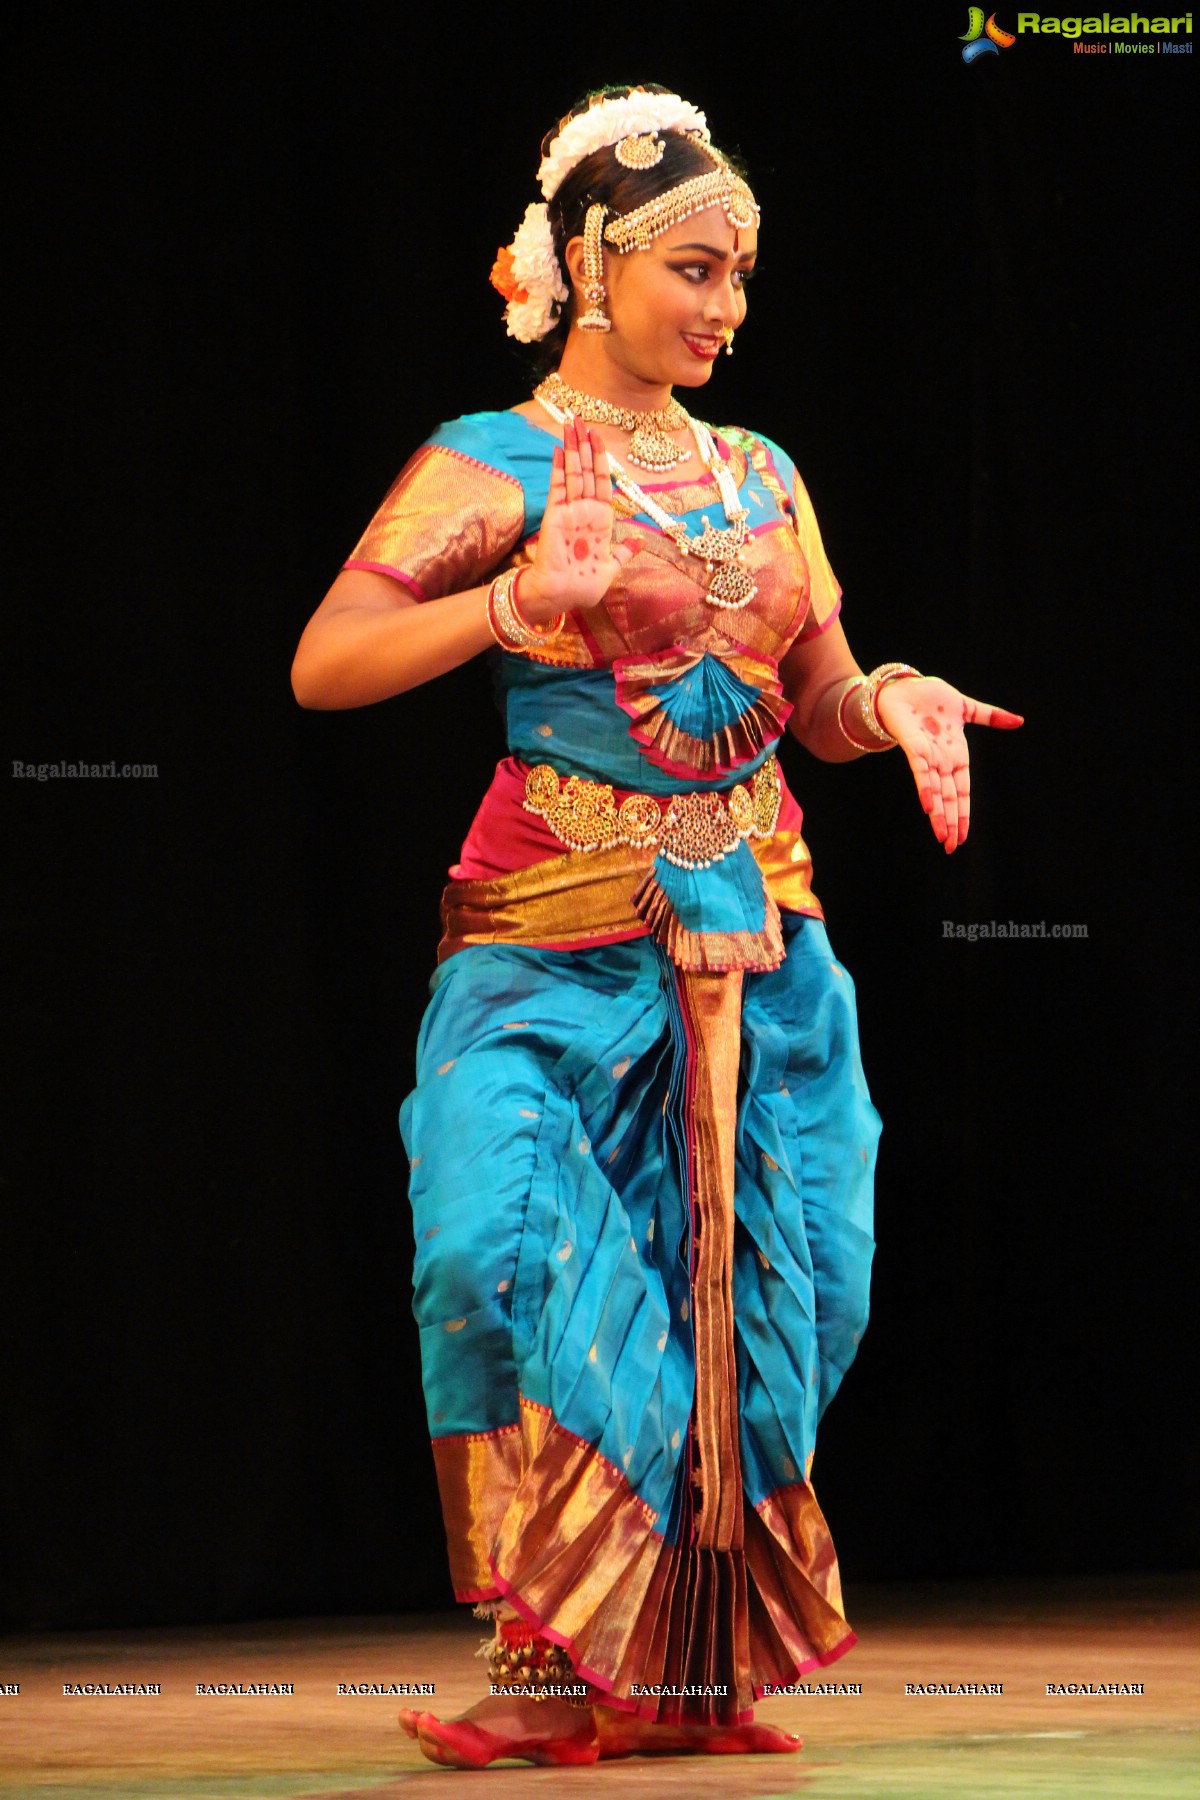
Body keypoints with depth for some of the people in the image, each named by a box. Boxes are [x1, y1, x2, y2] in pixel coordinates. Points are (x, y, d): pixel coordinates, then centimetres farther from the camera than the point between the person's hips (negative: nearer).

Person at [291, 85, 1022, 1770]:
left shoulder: (760, 476, 13)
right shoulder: (495, 464, -1)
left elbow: (822, 706, 18)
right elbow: (323, 665, -9)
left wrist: (895, 701, -5)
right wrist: (520, 602, -20)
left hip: (755, 942, 5)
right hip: (557, 938, -5)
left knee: (747, 1287, 2)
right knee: (528, 1257, -18)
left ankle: (693, 1674, 13)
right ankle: (559, 1669, -9)